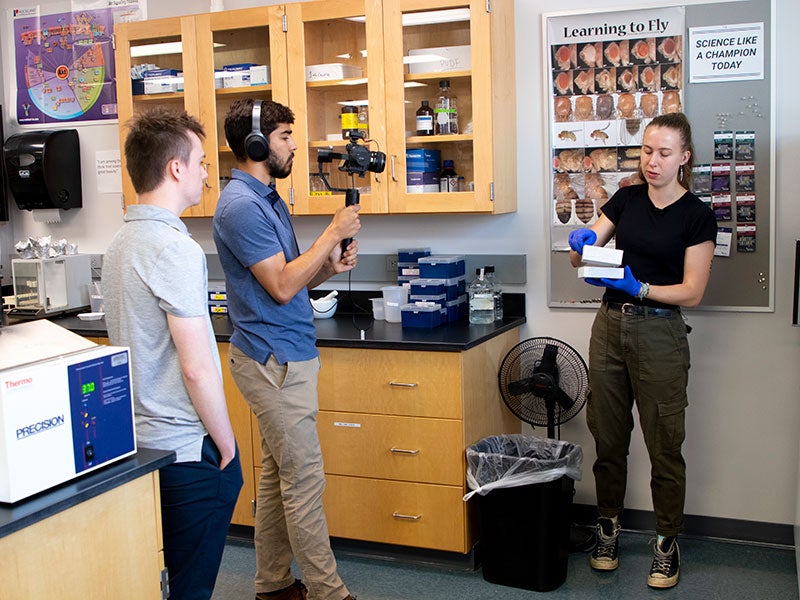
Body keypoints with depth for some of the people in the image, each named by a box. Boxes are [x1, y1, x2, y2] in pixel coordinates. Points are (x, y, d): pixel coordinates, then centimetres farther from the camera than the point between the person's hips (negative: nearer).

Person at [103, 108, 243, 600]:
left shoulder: (123, 241, 9)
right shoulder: (175, 249, -21)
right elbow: (197, 368, -23)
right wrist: (226, 445, -12)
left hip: (142, 443, 10)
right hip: (189, 449, -9)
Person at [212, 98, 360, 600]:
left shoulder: (268, 199, 15)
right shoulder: (241, 205, -17)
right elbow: (281, 287, -20)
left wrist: (330, 267, -3)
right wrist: (333, 233, -13)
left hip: (286, 356, 10)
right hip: (274, 360, -10)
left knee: (278, 475, 15)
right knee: (305, 480, -3)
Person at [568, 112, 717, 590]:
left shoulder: (697, 215, -6)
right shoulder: (627, 199, 7)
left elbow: (692, 292, -10)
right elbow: (581, 260, 5)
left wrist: (637, 287, -23)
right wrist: (583, 242, -17)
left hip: (659, 333, -4)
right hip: (610, 325, 4)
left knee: (664, 444, 4)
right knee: (608, 435, 12)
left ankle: (668, 542, 20)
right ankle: (608, 528, 28)